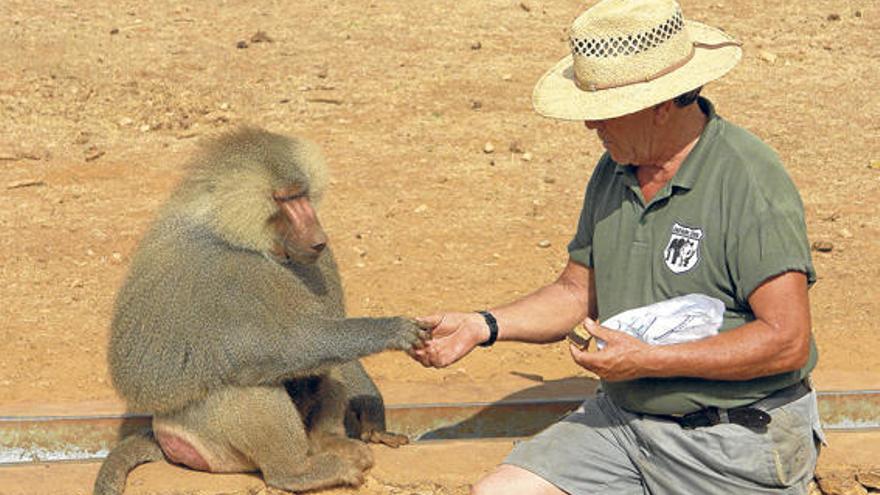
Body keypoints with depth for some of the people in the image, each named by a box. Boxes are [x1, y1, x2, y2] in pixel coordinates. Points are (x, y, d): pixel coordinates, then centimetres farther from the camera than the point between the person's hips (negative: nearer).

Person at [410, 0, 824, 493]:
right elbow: (579, 292, 15)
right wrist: (482, 325, 0)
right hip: (621, 420, 6)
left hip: (738, 445, -6)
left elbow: (787, 341, -21)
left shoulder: (749, 181, -17)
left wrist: (649, 360, -20)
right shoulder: (614, 170, 6)